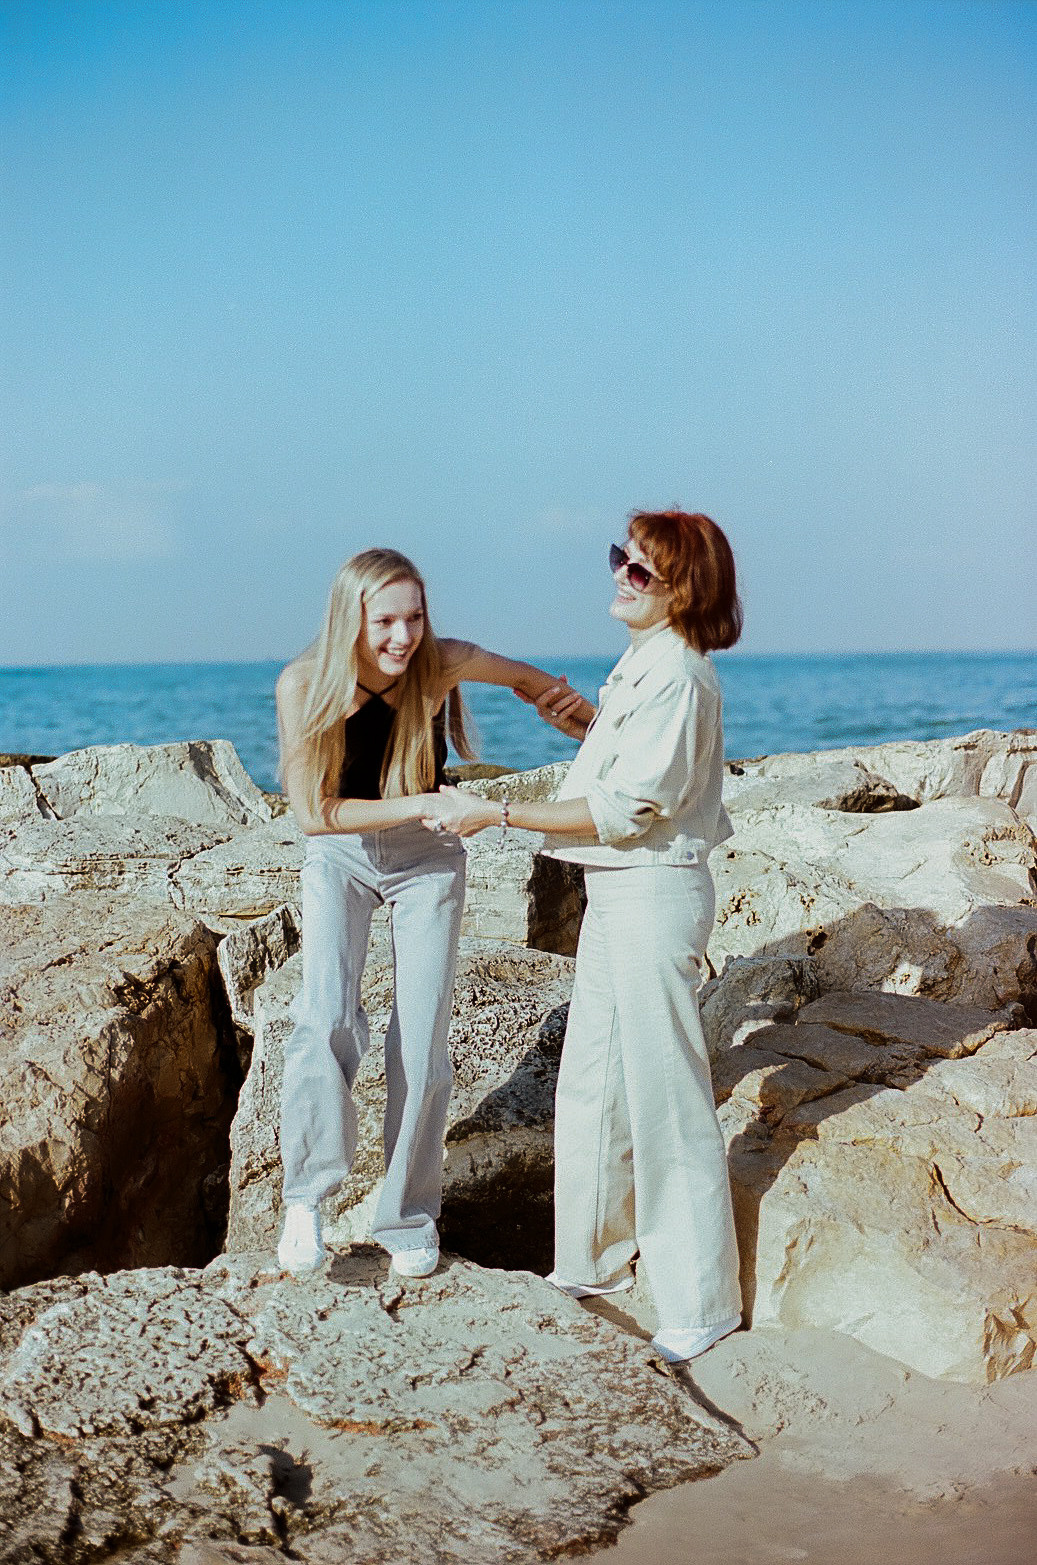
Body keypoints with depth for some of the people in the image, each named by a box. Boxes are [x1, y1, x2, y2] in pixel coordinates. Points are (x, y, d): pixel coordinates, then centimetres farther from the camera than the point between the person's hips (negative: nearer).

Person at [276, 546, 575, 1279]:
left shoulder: (440, 663, -20)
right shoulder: (305, 685, -22)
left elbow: (525, 677, 1)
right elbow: (315, 811, -21)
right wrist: (422, 805, -28)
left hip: (428, 859, 1)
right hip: (339, 858, -1)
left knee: (422, 1039, -1)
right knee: (327, 1019, -21)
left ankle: (409, 1213, 15)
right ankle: (306, 1194, -4)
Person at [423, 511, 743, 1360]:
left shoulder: (676, 675, -19)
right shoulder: (644, 664, 11)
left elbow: (621, 809, -22)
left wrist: (496, 814, -18)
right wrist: (585, 722, 7)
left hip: (653, 894, -10)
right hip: (615, 893, 10)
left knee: (664, 1099, -1)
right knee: (592, 1086, 18)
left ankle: (700, 1306, 12)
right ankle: (593, 1264, 35)